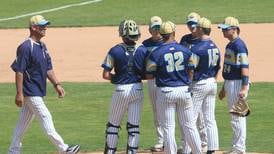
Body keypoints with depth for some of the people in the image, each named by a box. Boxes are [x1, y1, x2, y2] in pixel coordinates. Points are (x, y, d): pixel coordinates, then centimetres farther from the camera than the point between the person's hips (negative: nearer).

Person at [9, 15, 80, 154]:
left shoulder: (42, 46, 12)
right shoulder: (26, 47, -17)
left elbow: (48, 68, 18)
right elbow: (19, 71, -19)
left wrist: (56, 84, 9)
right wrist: (19, 93, -22)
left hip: (38, 91, 10)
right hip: (30, 92, -10)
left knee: (24, 121, 12)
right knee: (45, 118, -7)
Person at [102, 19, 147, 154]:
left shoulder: (115, 51, -9)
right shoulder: (143, 50, -4)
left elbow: (106, 75, -9)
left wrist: (116, 77, 8)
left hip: (121, 90, -1)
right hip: (137, 89, 2)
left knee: (113, 123, 12)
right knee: (134, 125, 7)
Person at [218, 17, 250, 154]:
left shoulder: (239, 45, -16)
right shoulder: (230, 45, 14)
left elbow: (245, 67, -22)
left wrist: (244, 88, -28)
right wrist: (224, 88, 25)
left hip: (237, 84, -10)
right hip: (230, 83, 10)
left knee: (237, 117, -6)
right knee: (234, 116, 14)